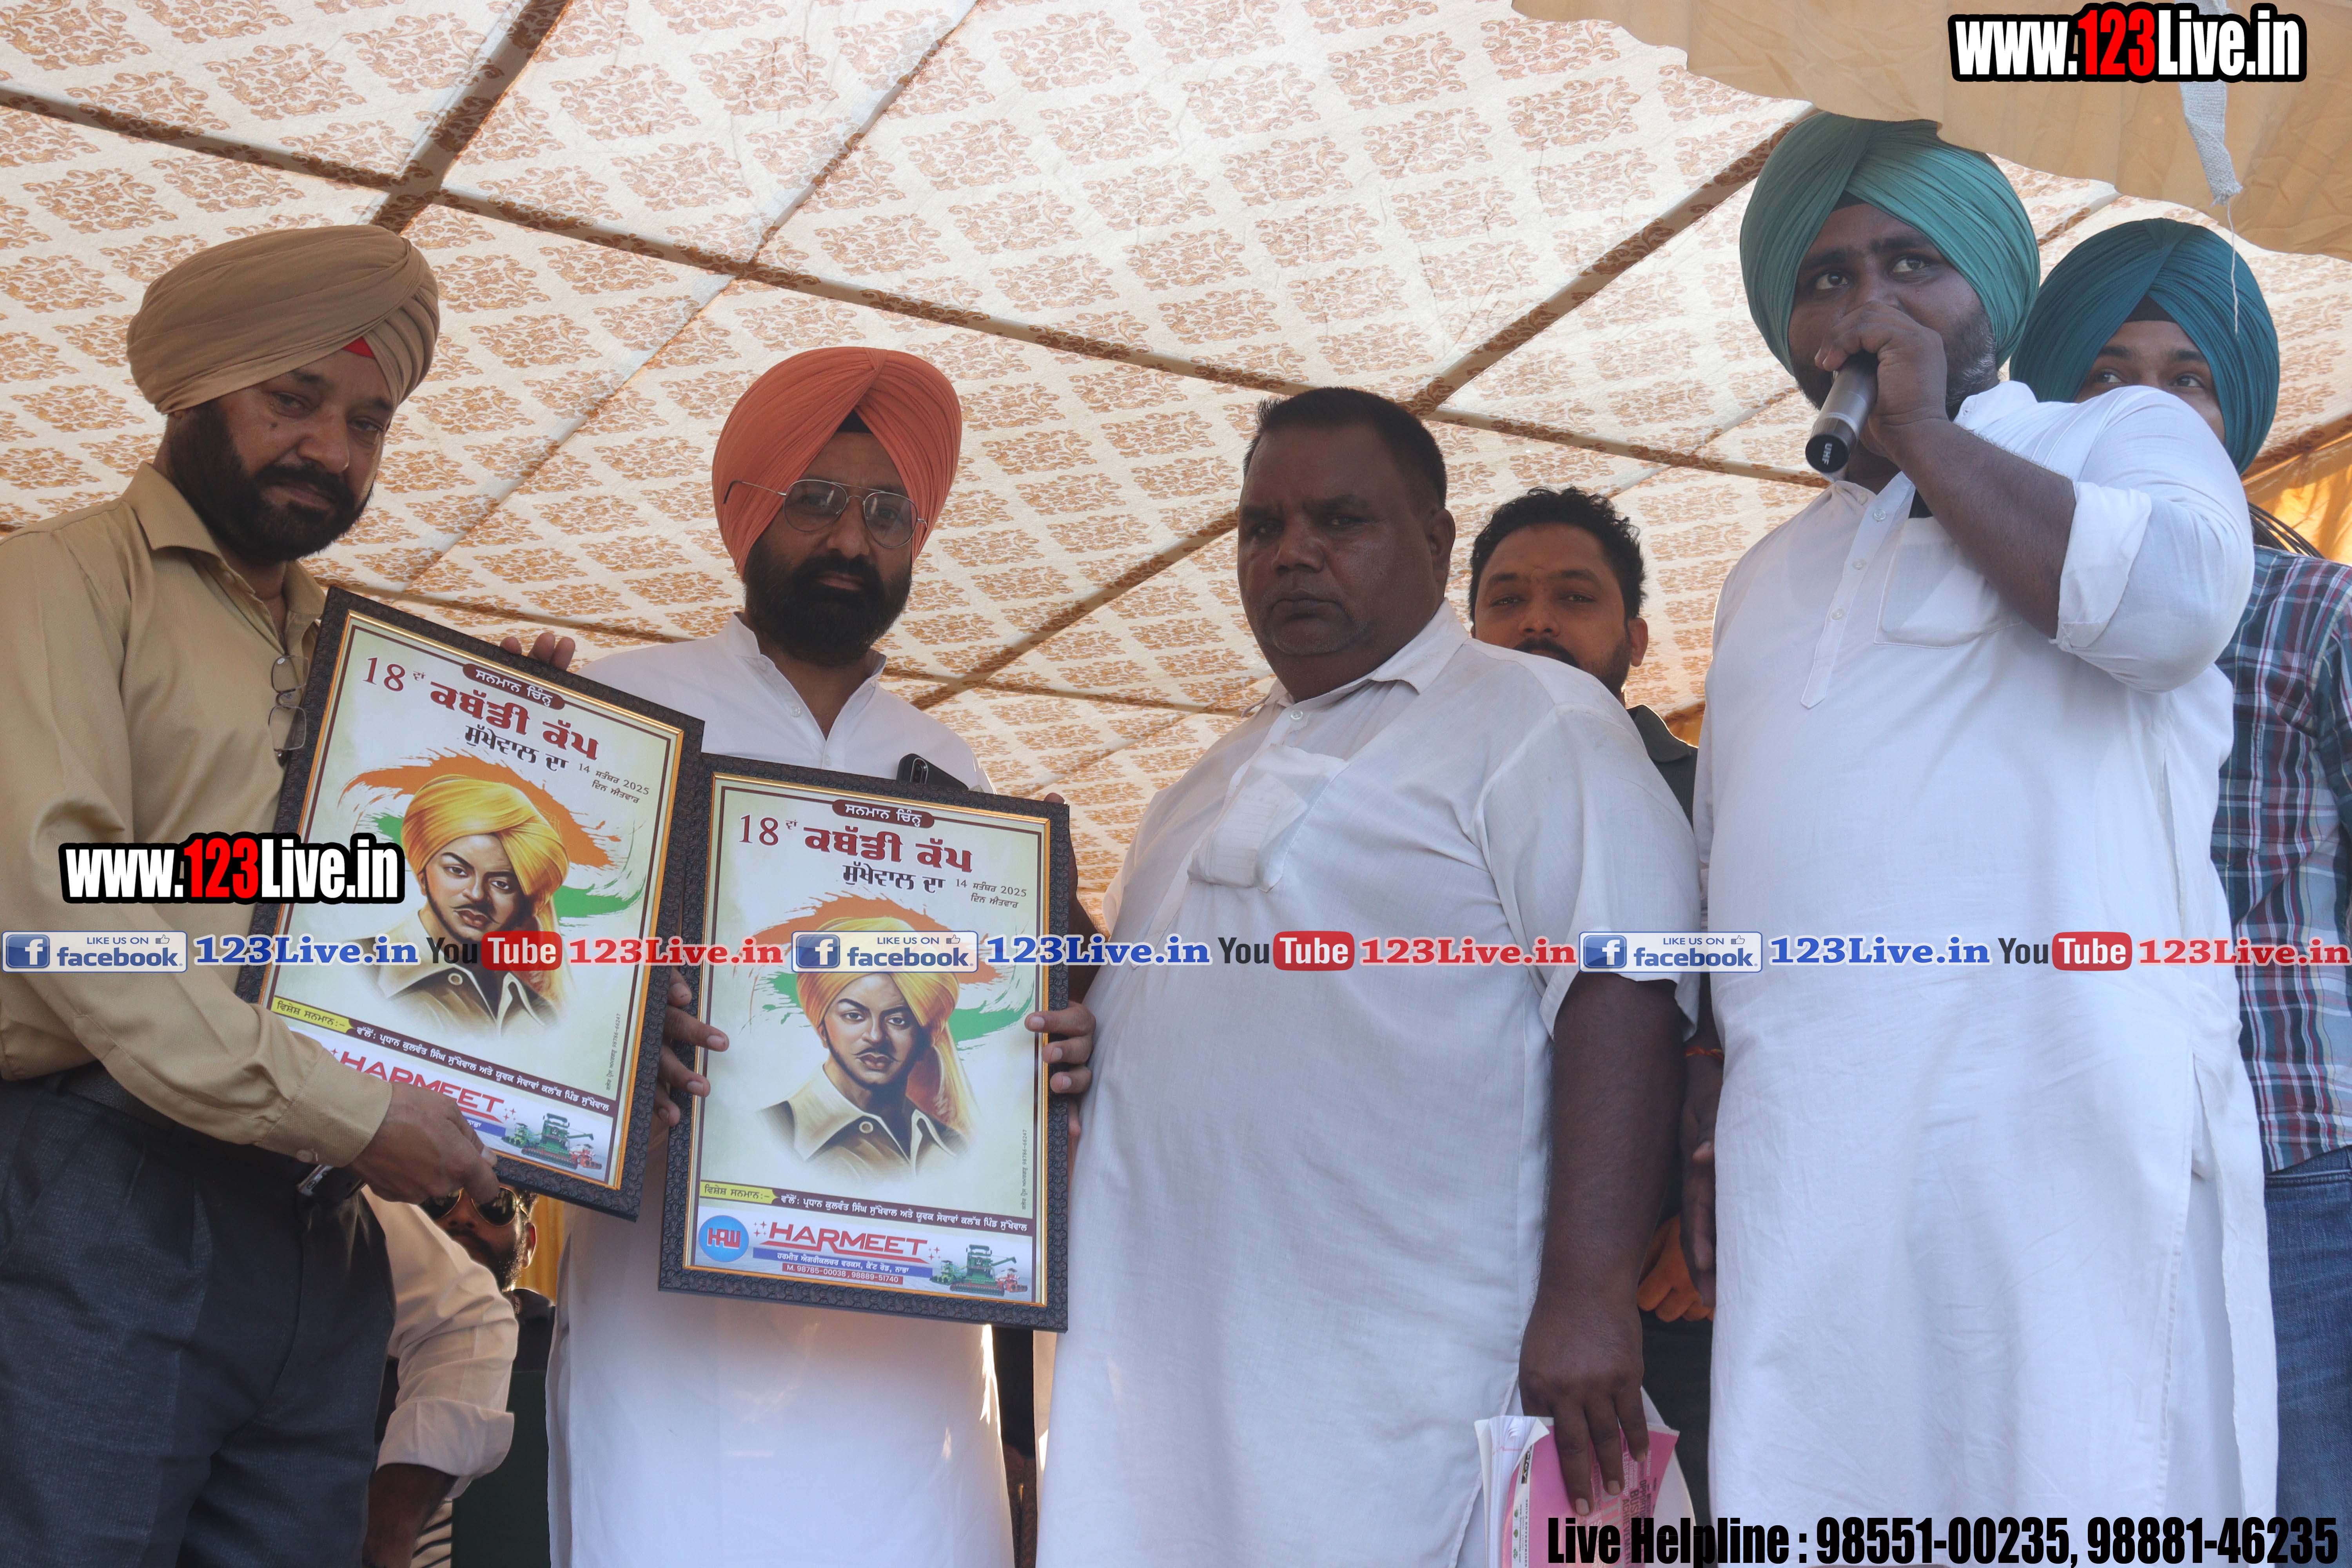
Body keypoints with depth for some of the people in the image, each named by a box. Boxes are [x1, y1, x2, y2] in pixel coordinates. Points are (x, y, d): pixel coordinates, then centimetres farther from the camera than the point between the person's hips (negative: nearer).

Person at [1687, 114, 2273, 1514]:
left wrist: (1924, 440, -2)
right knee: (1810, 1494, -1)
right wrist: (1708, 1125, 17)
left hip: (2062, 1121, -5)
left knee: (2075, 1494, -9)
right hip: (1806, 1152, 5)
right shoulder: (1770, 575, 28)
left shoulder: (2124, 438, 11)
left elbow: (2170, 604, -13)